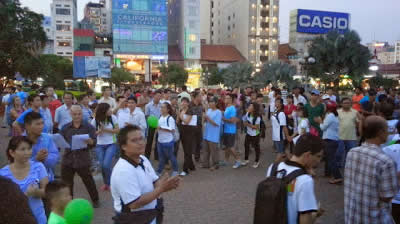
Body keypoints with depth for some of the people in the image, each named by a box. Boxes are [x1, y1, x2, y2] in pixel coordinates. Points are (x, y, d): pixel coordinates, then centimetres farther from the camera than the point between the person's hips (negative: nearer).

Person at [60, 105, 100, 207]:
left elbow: (94, 142, -5)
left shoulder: (88, 127, 1)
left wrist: (90, 141, -27)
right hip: (68, 158, 3)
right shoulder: (65, 128, 9)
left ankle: (95, 200, 24)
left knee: (88, 181, 6)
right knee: (66, 183, 11)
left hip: (83, 159, -3)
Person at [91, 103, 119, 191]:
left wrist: (106, 129, -17)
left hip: (111, 144, -2)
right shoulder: (95, 120, -8)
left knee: (106, 165, -15)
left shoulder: (113, 118, -9)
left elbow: (117, 130, -6)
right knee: (102, 165, 2)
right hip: (99, 145, 2)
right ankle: (105, 183, 27)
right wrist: (99, 131, -20)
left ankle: (109, 183, 9)